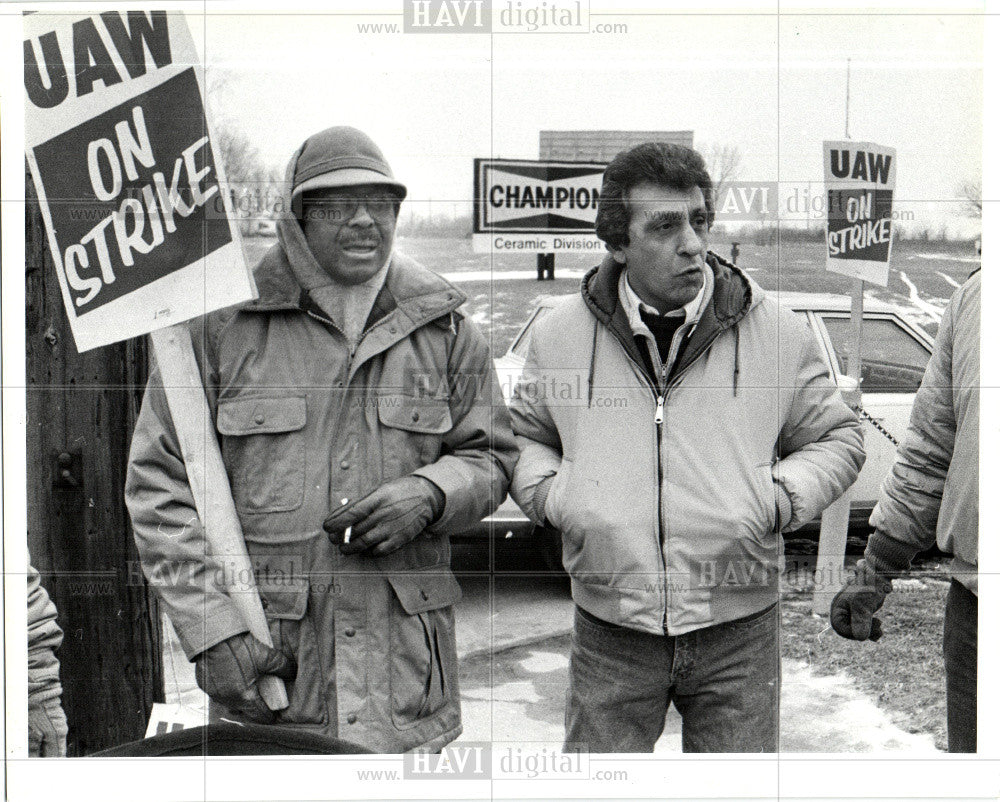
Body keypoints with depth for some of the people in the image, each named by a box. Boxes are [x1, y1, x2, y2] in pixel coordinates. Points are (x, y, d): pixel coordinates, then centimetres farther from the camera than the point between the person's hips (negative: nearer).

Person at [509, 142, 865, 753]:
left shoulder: (779, 333, -1)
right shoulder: (559, 334, 2)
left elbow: (838, 437, 10)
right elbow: (522, 434, 17)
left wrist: (780, 498, -8)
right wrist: (548, 494, -3)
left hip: (739, 633, 0)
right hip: (610, 633, 1)